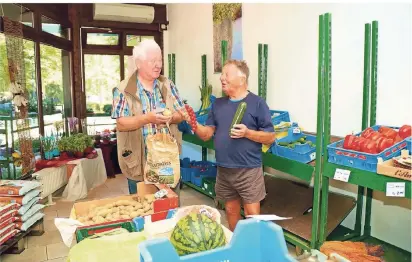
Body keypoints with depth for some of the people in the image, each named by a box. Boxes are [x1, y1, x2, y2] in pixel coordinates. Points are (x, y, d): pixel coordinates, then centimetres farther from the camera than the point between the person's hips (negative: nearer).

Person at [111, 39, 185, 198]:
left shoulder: (168, 85, 5)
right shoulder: (123, 90, -7)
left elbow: (181, 115, 6)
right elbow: (121, 124, -13)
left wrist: (171, 118, -17)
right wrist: (147, 118, -26)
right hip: (139, 163, -3)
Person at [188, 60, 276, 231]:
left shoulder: (257, 103, -8)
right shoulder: (218, 104, 7)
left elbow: (270, 138, -7)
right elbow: (207, 134, 5)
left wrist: (247, 133, -23)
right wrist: (194, 124, -14)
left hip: (248, 170, -5)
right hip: (224, 170, 5)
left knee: (252, 215, 2)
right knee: (231, 210, 18)